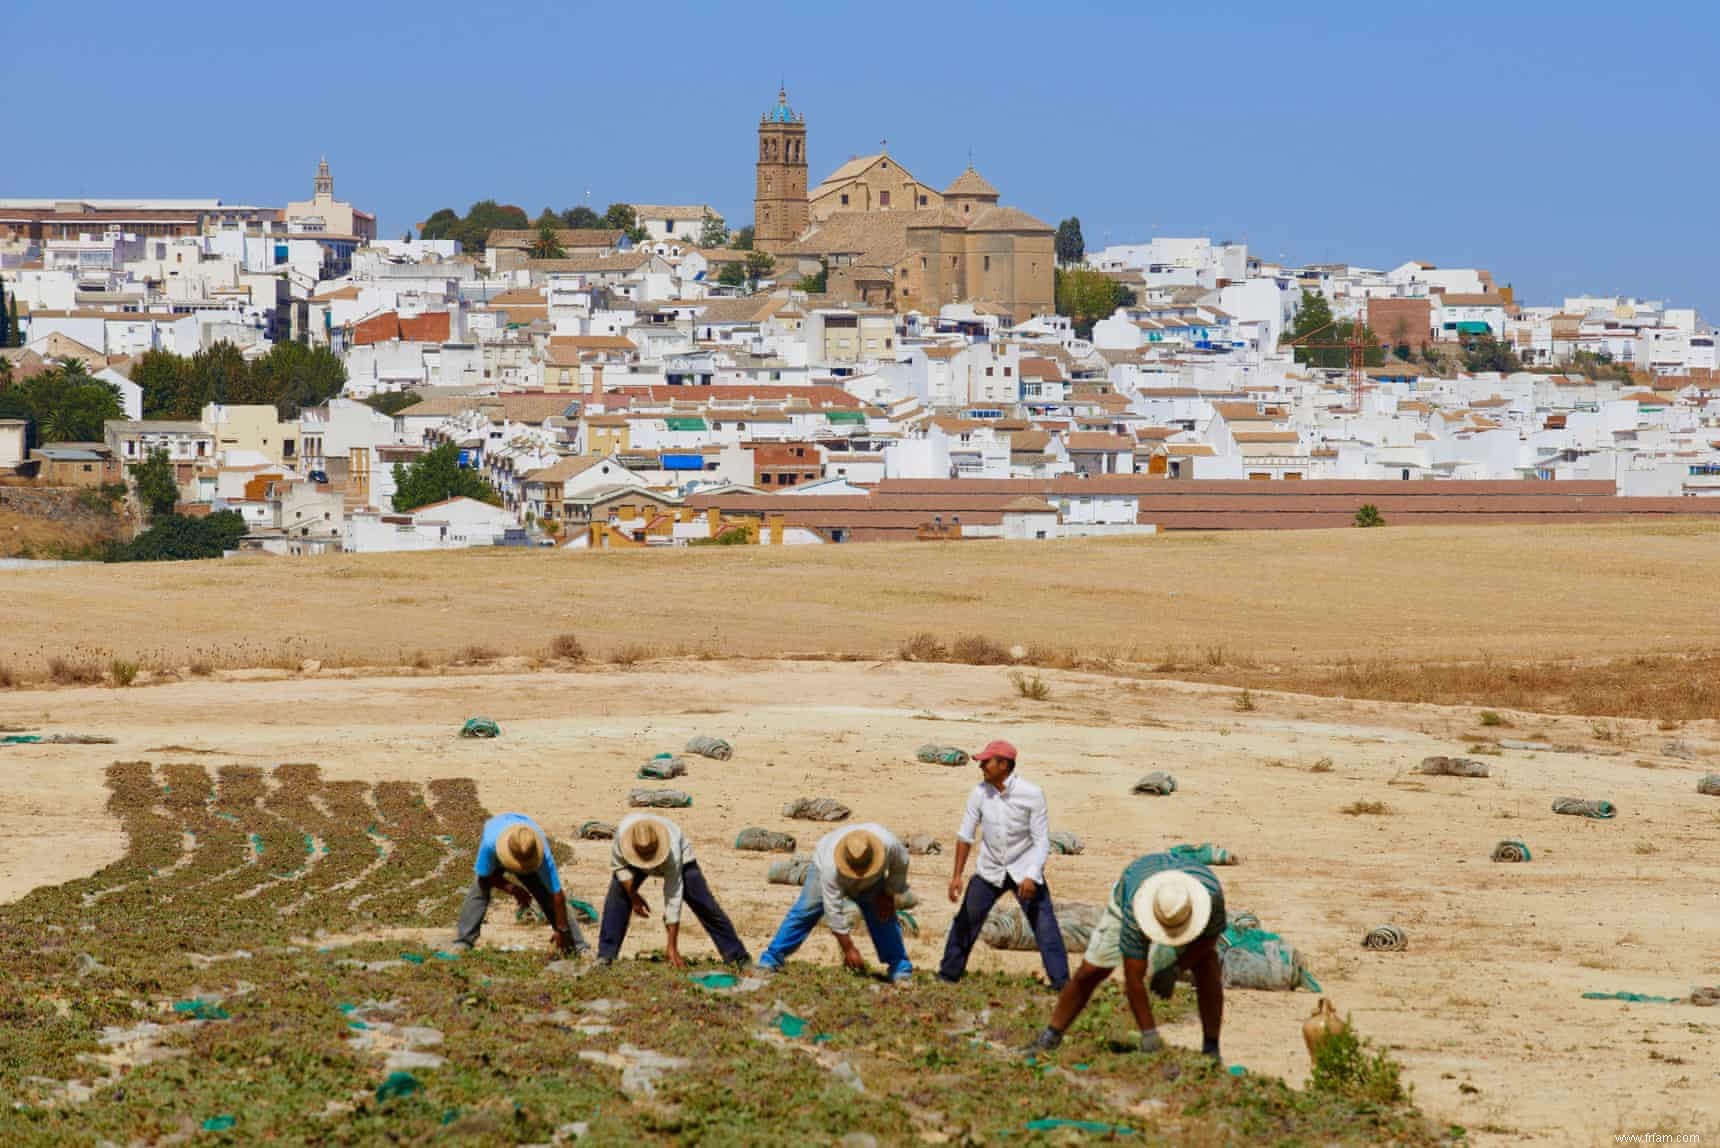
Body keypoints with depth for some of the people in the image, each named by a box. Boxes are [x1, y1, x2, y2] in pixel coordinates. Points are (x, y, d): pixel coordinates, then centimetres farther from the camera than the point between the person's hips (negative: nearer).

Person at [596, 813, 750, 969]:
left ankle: (737, 955, 0)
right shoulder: (622, 832, -40)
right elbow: (618, 865, -18)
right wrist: (633, 897, -26)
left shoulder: (672, 852, -45)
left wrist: (672, 947, -37)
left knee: (703, 905, -10)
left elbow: (673, 898, -40)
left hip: (681, 859, -2)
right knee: (616, 897, -19)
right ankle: (606, 955, -10)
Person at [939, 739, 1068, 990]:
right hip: (990, 871, 3)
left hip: (1024, 871, -3)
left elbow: (1042, 841, -15)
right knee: (965, 920, 7)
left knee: (1045, 926, -10)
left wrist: (1031, 877, -27)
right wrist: (957, 875, -3)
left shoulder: (1031, 794, -18)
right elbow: (965, 835, 0)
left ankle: (1061, 982, -6)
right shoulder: (980, 793, -9)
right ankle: (948, 974, 23)